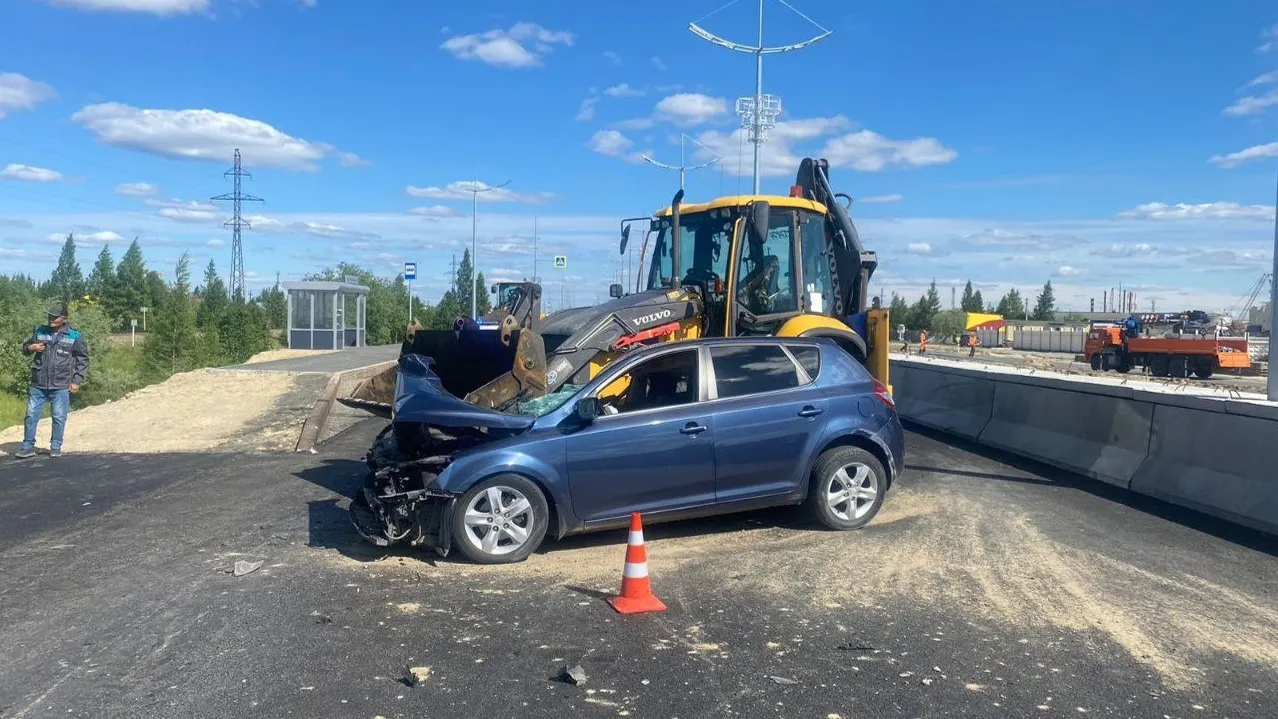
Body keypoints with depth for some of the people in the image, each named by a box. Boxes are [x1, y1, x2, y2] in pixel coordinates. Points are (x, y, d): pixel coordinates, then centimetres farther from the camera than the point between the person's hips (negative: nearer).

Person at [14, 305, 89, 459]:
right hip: (38, 385, 3)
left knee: (59, 418, 3)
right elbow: (25, 347, 19)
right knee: (31, 415, 5)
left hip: (61, 387, -2)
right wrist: (31, 348, -7)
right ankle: (28, 447, 15)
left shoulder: (74, 336, -2)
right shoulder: (40, 331, 6)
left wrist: (77, 381, -1)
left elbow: (83, 360, 3)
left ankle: (56, 448, 15)